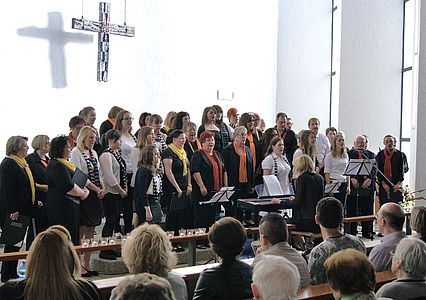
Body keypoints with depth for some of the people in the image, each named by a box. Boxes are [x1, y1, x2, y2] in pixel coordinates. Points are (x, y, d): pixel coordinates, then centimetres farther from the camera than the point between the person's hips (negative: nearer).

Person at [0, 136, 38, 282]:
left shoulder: (22, 163, 15)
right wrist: (12, 211, -22)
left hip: (25, 209, 9)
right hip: (13, 212, -9)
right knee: (12, 242, -2)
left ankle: (12, 274, 20)